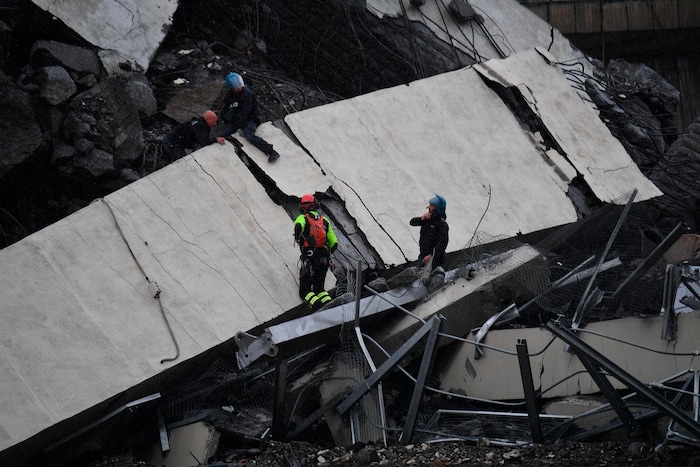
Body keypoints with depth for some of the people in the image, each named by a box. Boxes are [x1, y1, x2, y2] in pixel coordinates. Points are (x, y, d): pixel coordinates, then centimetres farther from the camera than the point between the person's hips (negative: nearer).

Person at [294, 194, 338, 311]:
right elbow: (334, 243, 13)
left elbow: (299, 225, -24)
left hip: (309, 258, -4)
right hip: (324, 259, 4)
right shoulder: (324, 220, 16)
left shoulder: (302, 218, 5)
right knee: (319, 288, 15)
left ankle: (318, 306, -26)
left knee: (305, 291, 3)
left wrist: (297, 237, -5)